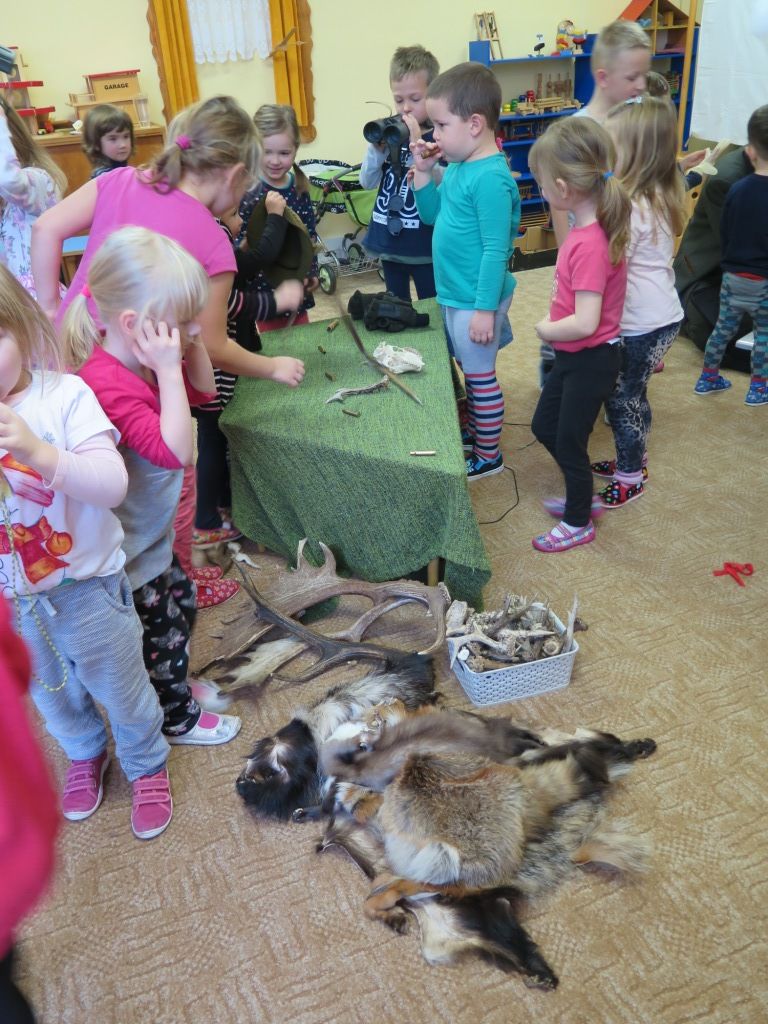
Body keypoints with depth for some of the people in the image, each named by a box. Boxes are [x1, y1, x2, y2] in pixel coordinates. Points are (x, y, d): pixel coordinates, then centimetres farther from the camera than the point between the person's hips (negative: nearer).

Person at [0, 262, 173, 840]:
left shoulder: (64, 396, -21)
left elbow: (113, 486, -28)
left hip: (84, 585, -3)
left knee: (120, 688, 18)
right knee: (51, 694, 28)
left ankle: (147, 766, 47)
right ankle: (85, 754, 58)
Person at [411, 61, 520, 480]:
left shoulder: (489, 178, -23)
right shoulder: (458, 166, 5)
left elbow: (496, 250, -24)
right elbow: (432, 216, 16)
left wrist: (485, 308, -23)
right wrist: (423, 172, 2)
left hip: (475, 299, -9)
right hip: (454, 294, 9)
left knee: (480, 376, 5)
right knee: (469, 371, 23)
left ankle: (488, 456, 21)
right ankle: (474, 433, 41)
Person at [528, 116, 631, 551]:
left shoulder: (589, 246, -28)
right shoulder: (593, 226, 0)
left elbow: (584, 323, -30)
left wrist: (545, 329, -14)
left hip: (592, 360, -9)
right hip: (575, 356, 9)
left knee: (569, 442, 7)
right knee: (544, 426, 22)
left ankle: (579, 523, 29)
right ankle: (582, 496, 40)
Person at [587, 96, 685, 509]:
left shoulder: (629, 207, -23)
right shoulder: (659, 196, 5)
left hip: (641, 324, -9)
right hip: (662, 316, 9)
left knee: (622, 398, 6)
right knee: (631, 395, 21)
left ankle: (630, 477, 20)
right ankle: (631, 461, 38)